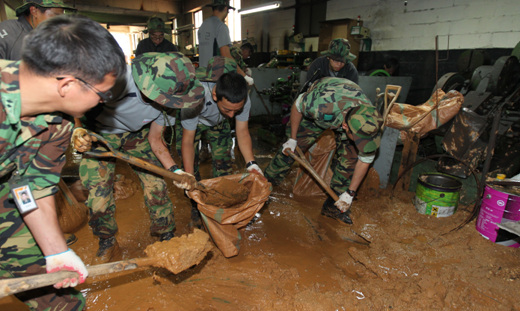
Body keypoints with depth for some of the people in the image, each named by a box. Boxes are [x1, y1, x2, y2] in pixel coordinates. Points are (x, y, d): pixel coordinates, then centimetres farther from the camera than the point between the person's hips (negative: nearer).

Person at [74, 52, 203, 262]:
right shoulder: (119, 80, -39)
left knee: (156, 184, -5)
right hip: (99, 134, -2)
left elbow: (155, 139, -11)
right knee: (98, 193, -5)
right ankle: (107, 244, 24)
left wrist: (175, 171, -21)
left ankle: (167, 237, 17)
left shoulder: (169, 97, -22)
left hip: (137, 134, 3)